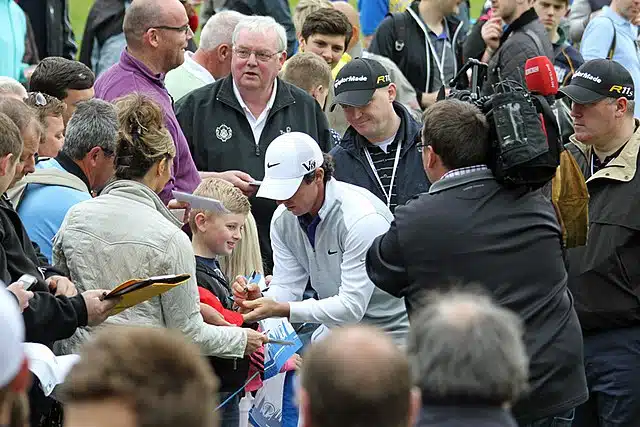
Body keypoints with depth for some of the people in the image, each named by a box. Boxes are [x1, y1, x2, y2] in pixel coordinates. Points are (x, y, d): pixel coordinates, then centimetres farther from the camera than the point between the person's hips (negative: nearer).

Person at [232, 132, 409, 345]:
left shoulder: (361, 218, -24)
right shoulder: (283, 219, -1)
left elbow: (351, 307, -27)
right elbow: (287, 287, 1)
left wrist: (280, 309, -35)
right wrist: (259, 299, -23)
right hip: (337, 328, 7)